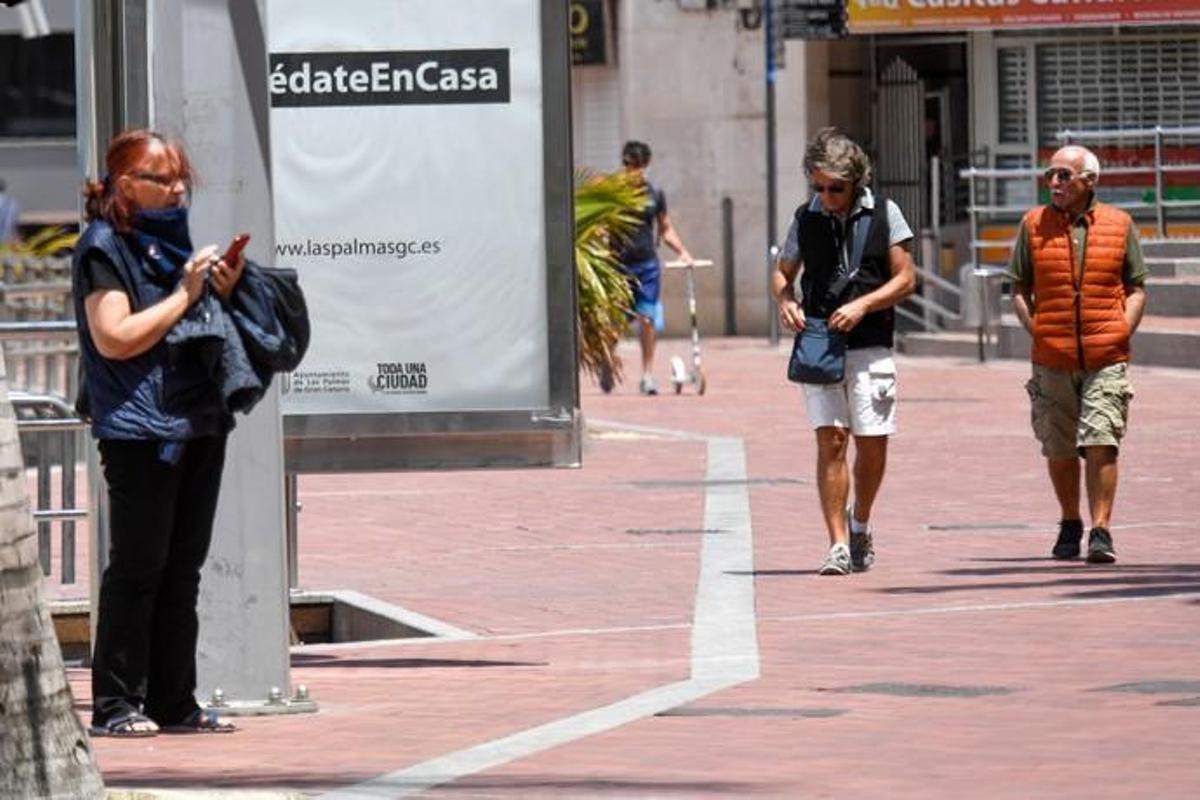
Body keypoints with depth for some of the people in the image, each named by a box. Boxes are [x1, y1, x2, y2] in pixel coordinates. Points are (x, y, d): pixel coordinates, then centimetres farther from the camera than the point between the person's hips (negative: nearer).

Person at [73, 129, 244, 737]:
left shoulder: (172, 242, 19)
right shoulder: (104, 248, -6)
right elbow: (114, 338, -17)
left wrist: (223, 292, 8)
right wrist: (185, 295, -13)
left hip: (199, 423, 8)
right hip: (139, 429, -8)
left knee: (183, 567, 8)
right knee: (138, 566, -7)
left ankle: (174, 702, 12)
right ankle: (115, 704, -3)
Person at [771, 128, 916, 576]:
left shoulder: (884, 215, 3)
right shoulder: (807, 218, 7)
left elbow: (905, 278, 2)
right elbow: (782, 273, 17)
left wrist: (862, 305, -13)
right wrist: (785, 301, -5)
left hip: (870, 347, -1)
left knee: (873, 444, 1)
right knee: (830, 441, -9)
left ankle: (860, 526, 27)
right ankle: (838, 546, -9)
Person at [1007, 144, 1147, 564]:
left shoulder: (1119, 225, 5)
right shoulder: (1033, 226, 6)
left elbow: (1136, 289, 10)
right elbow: (1019, 289, 12)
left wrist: (1121, 332, -3)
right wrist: (1036, 330, -2)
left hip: (1106, 359, -2)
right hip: (1052, 359, 2)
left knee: (1101, 444, -11)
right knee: (1059, 449, 9)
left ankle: (1101, 531, -8)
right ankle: (1070, 525, 27)